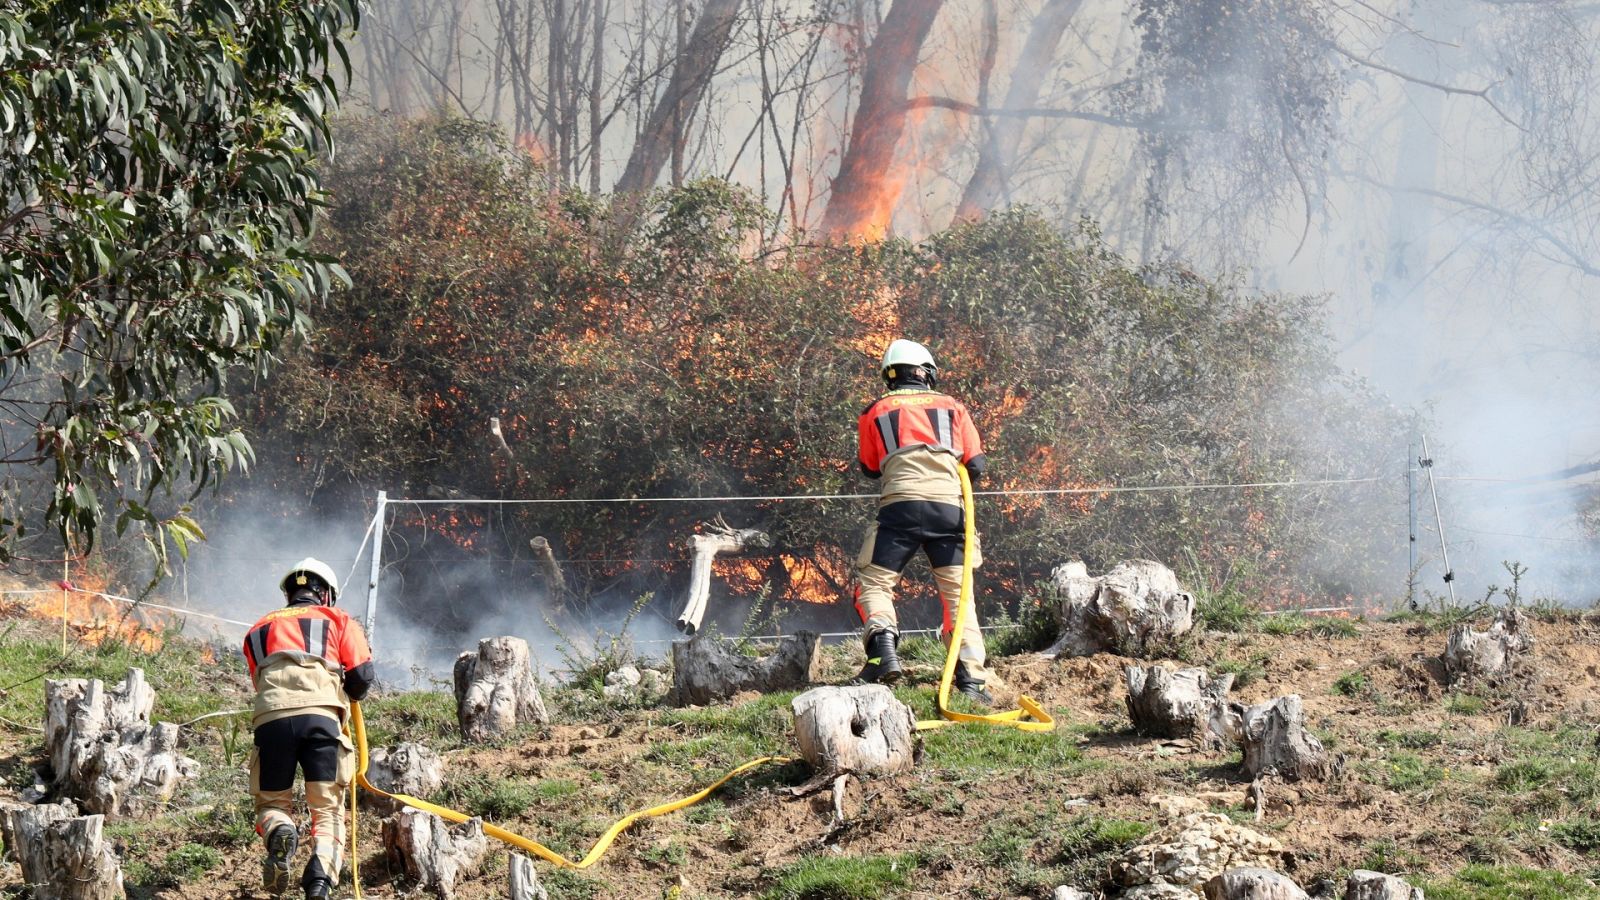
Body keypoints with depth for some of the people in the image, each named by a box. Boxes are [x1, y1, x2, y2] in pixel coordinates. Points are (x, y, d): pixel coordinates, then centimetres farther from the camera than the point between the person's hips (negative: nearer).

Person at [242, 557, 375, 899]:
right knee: (328, 809, 5)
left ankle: (279, 832, -19)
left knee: (272, 802, 16)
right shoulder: (337, 619, 22)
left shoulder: (259, 630, 32)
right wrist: (348, 692, 32)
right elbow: (361, 678, 12)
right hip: (321, 715, -1)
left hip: (271, 717, 1)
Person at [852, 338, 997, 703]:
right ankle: (971, 677, -5)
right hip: (948, 506, 1)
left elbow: (870, 467, 24)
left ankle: (883, 648, -22)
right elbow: (976, 465, 16)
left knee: (874, 584, 5)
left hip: (901, 505, -1)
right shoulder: (952, 407, 18)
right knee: (958, 593, 6)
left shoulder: (875, 413, 17)